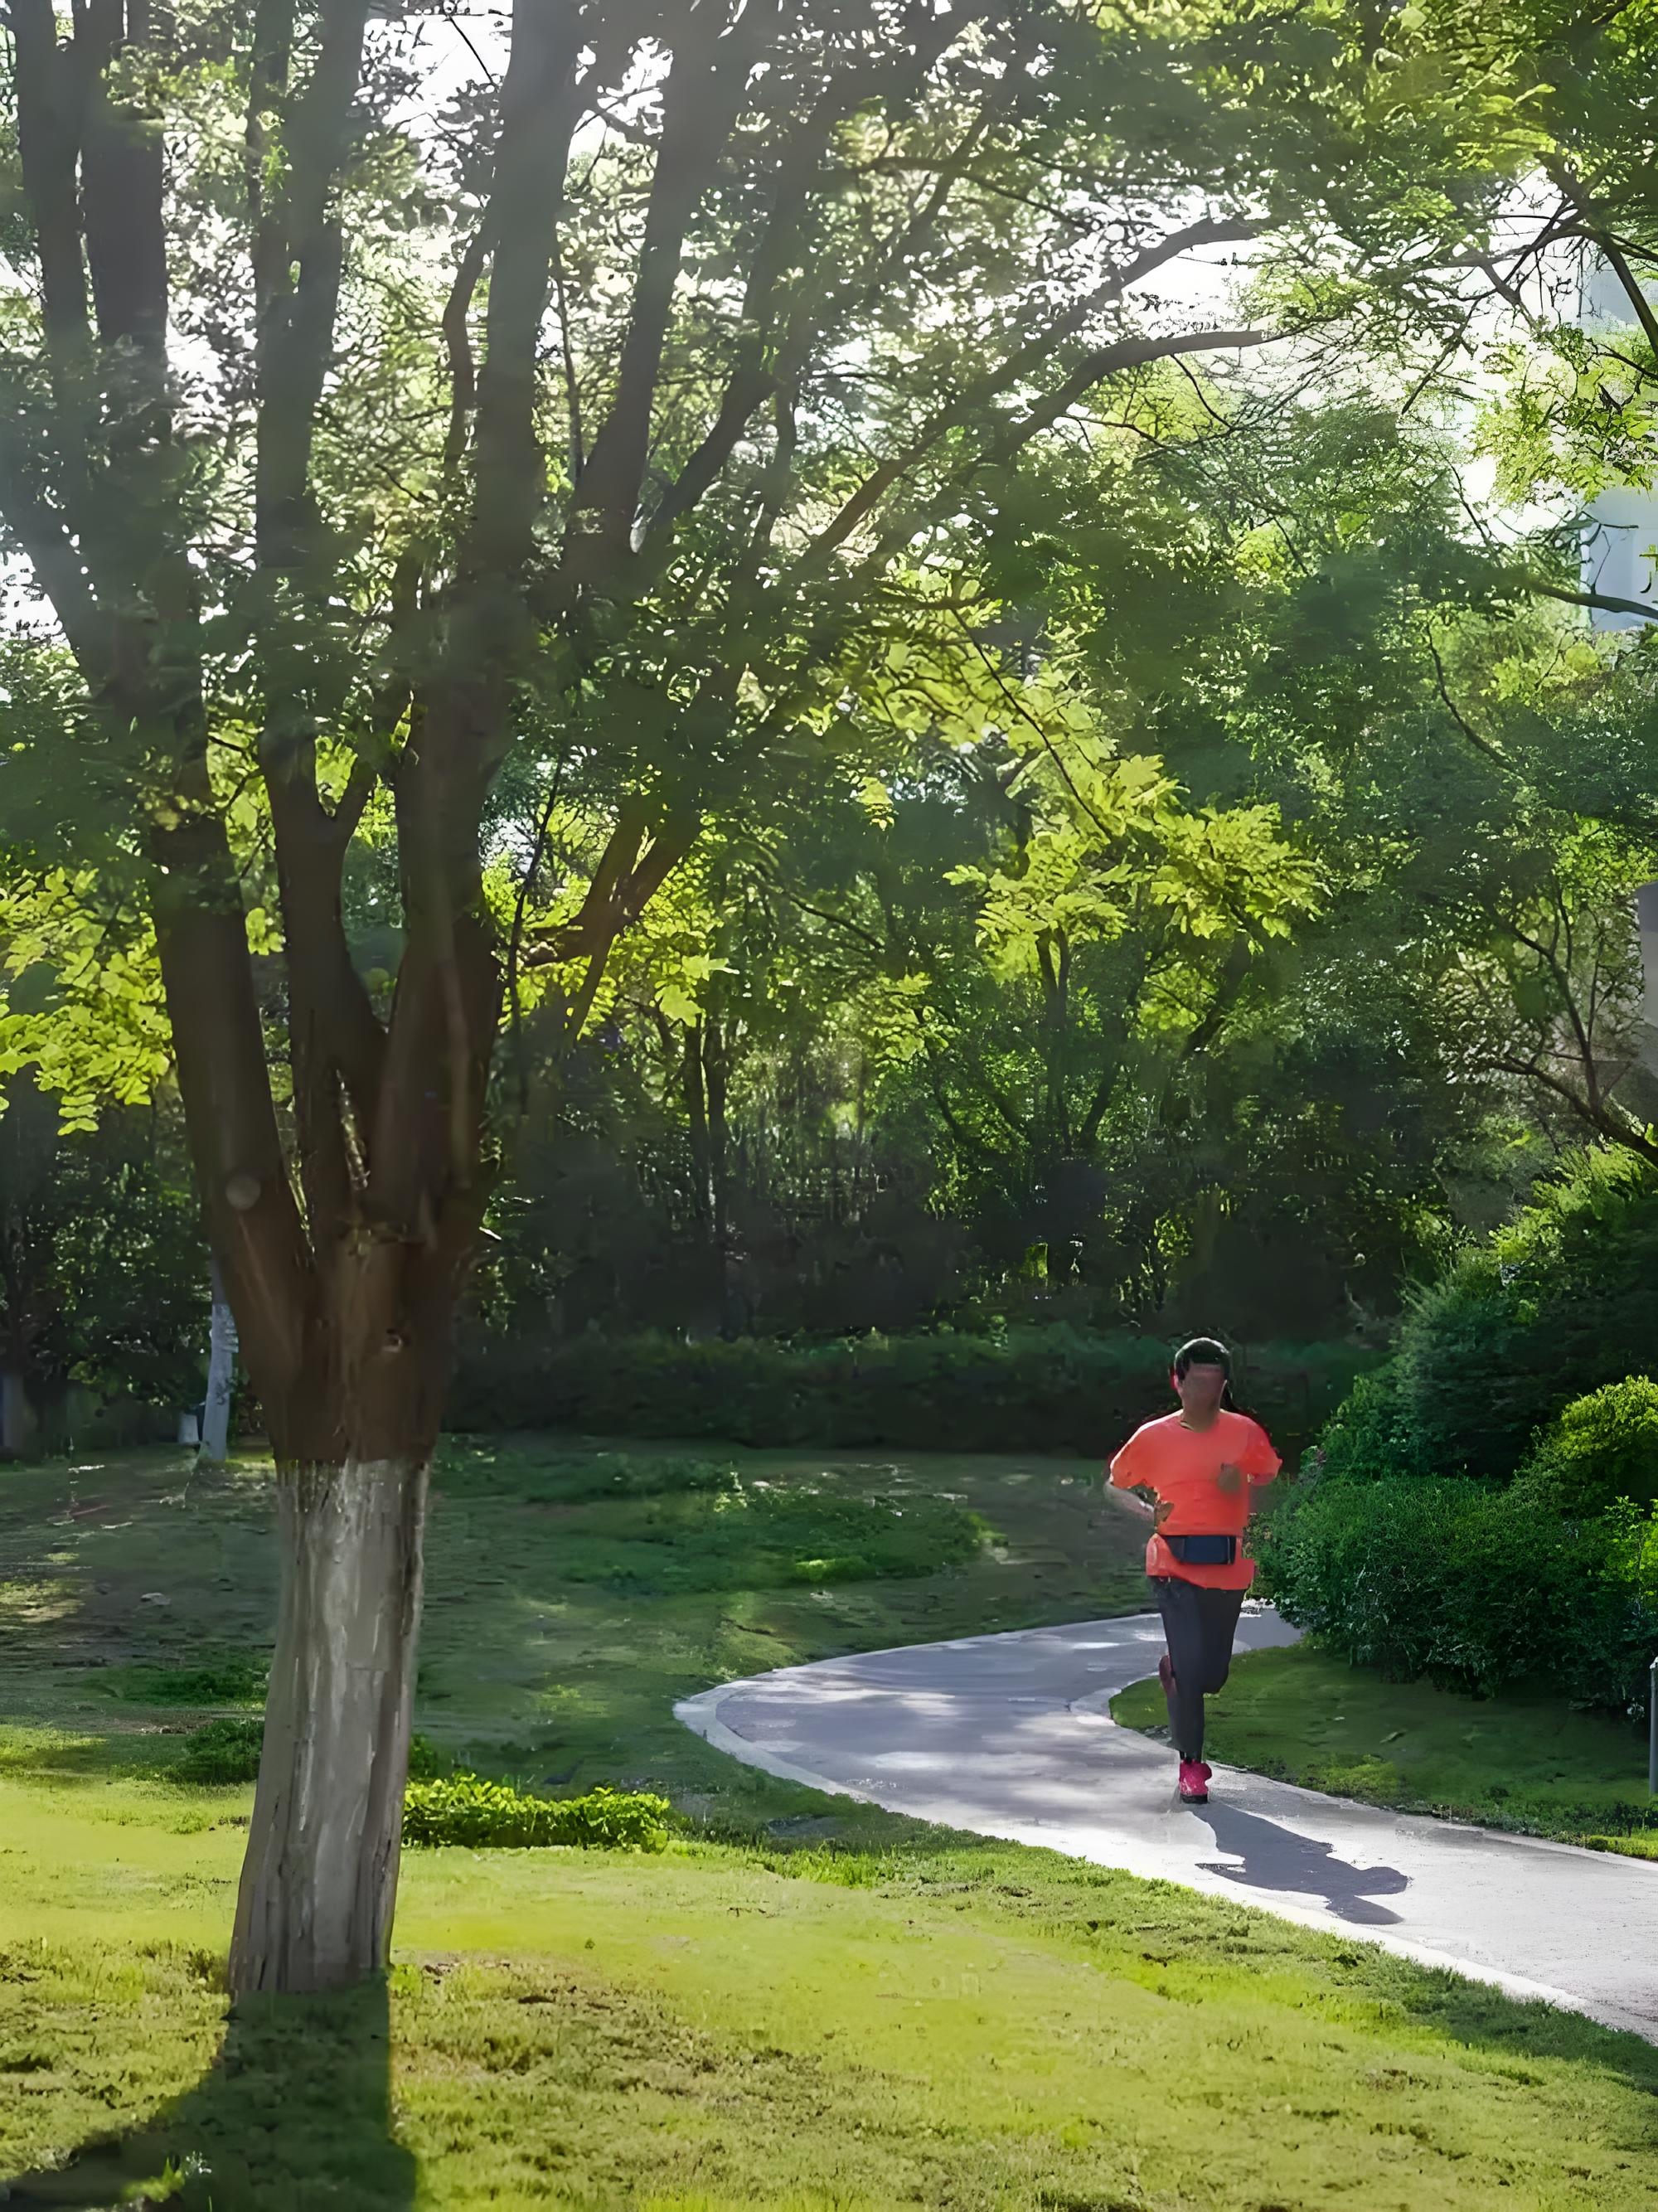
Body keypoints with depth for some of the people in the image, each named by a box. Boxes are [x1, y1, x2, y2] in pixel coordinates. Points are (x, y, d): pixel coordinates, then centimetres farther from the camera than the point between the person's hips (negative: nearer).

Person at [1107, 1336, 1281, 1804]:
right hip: (1175, 1567, -2)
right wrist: (1145, 1514, -7)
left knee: (1212, 1673, 9)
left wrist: (1241, 1487, -11)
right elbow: (1116, 1485, 12)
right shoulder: (1153, 1437, 0)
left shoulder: (1246, 1434, 2)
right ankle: (1190, 1765, 2)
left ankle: (1173, 1671, 45)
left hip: (1228, 1568, 2)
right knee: (1190, 1664, -12)